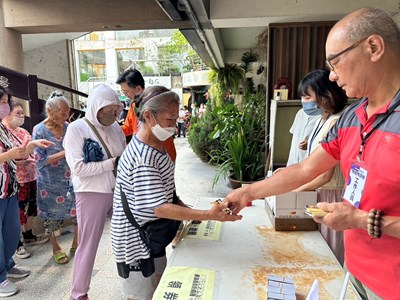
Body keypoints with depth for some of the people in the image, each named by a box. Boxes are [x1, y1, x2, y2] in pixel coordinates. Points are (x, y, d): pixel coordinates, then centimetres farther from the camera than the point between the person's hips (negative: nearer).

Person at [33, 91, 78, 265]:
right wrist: (64, 153, -23)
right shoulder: (39, 131, -12)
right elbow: (40, 160, -15)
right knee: (52, 216, 11)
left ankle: (76, 244, 29)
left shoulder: (67, 126, 0)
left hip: (70, 179, 4)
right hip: (51, 183, -4)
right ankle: (56, 249, 33)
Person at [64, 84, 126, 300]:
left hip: (118, 191, 5)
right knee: (88, 245, 9)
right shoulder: (76, 128, -11)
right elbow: (78, 168, -19)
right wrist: (112, 163, -21)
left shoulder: (115, 127, 4)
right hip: (91, 194, -5)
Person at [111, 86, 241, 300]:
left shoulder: (155, 144, 1)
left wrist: (183, 209, 2)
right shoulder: (143, 158, -30)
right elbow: (159, 208, -30)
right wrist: (208, 215, -34)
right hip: (137, 239, -9)